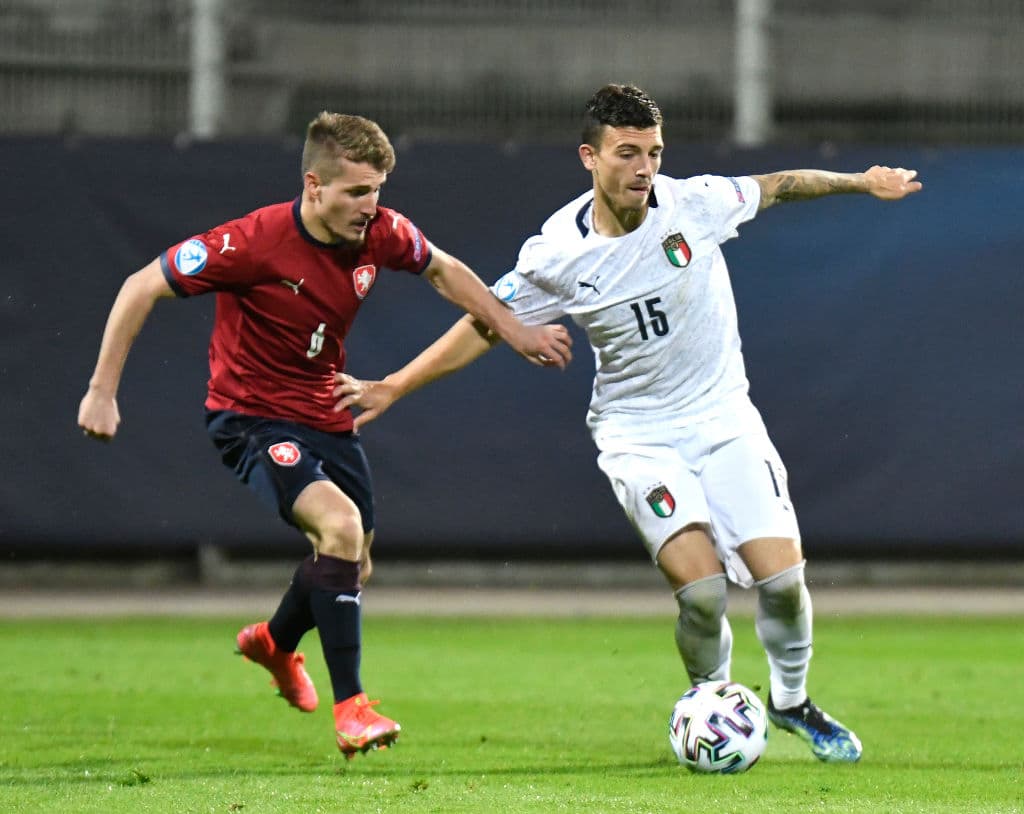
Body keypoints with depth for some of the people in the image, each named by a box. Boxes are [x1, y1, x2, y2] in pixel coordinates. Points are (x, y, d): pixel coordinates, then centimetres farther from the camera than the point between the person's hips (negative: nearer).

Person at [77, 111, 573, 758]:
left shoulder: (381, 234, -10)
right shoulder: (255, 243, -26)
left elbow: (443, 270, 13)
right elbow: (143, 288, -18)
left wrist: (515, 331, 9)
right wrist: (103, 391, -18)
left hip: (327, 417, 7)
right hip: (252, 418, -7)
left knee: (353, 569, 17)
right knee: (340, 525, -29)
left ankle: (276, 643, 52)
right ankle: (351, 708, -23)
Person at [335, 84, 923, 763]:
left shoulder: (695, 203, -10)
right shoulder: (557, 254, -13)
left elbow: (773, 188, 10)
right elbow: (486, 326, -1)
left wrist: (859, 181, 21)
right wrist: (392, 388, -5)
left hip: (723, 419, 2)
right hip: (639, 437, -2)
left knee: (782, 578, -10)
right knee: (701, 585, -22)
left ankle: (792, 701, 19)